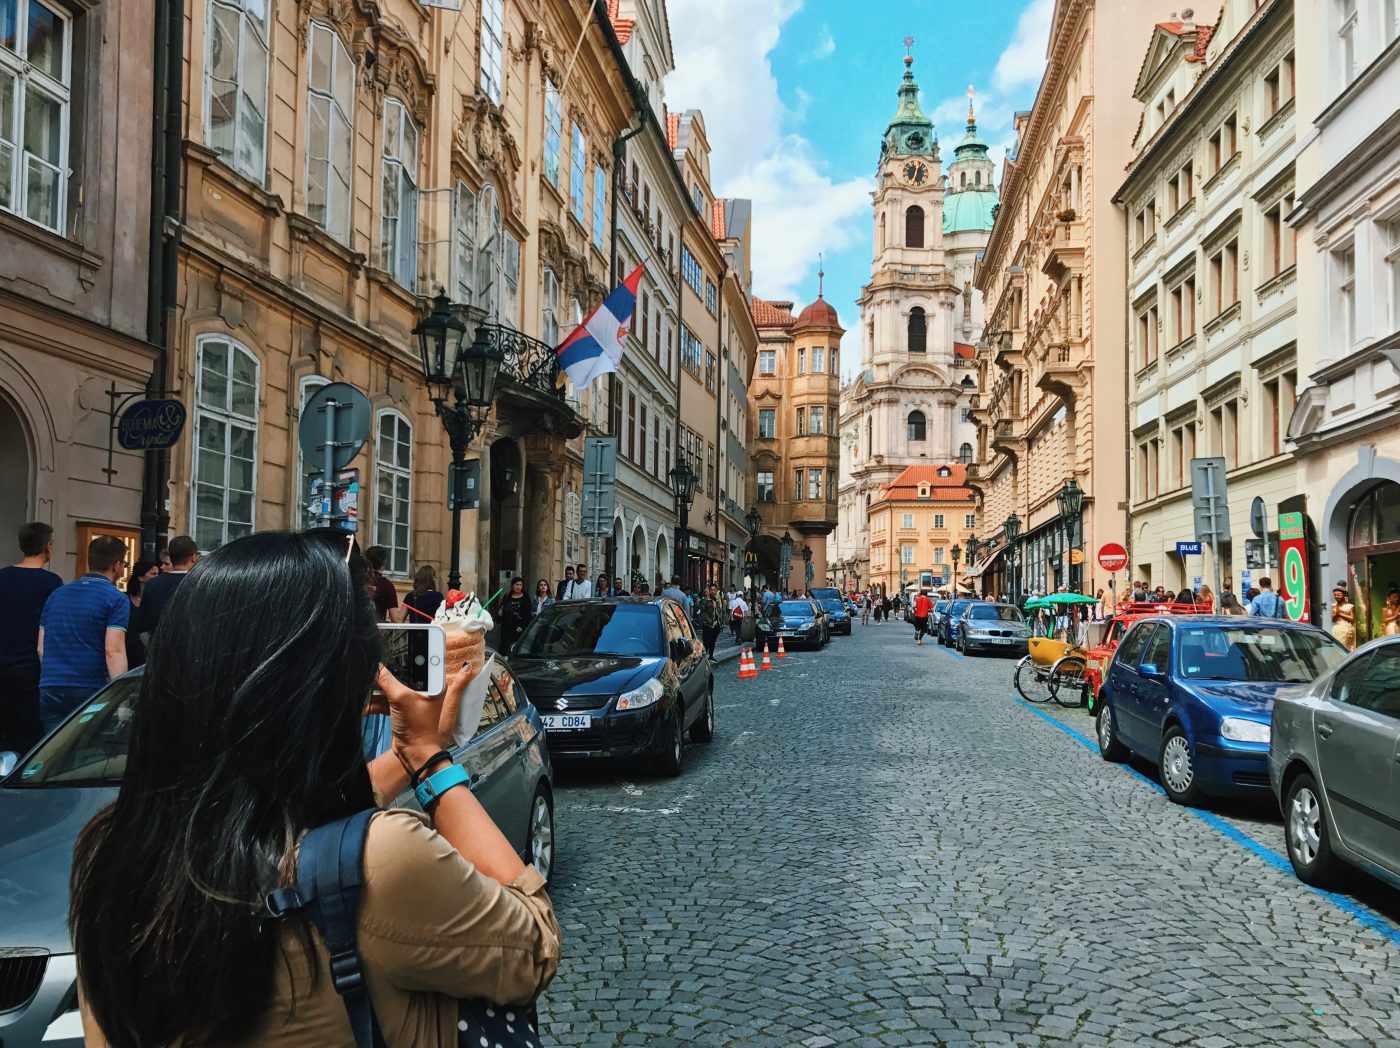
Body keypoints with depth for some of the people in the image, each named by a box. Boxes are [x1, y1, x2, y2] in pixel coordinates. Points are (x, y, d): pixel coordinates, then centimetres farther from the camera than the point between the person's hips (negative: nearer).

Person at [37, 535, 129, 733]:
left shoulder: (56, 595, 14)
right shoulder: (116, 599, -6)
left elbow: (41, 647, 18)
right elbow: (113, 651, -15)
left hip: (49, 689, 5)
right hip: (90, 691, -5)